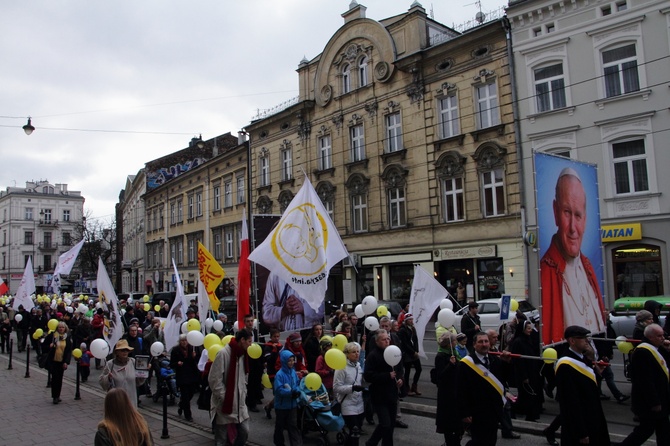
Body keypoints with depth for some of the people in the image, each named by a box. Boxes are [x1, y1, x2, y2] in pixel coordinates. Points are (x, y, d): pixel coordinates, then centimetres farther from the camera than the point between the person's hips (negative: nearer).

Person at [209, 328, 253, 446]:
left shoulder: (242, 354, 8)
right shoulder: (223, 353, -17)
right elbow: (214, 379, -19)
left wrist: (243, 394, 9)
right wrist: (224, 398, -15)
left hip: (239, 403, 7)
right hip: (224, 404, -7)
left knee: (244, 431, 6)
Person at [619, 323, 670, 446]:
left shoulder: (656, 348, 7)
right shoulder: (642, 353, -25)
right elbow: (646, 381, -26)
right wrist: (654, 403, -23)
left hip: (660, 398, 10)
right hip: (649, 402, -10)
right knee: (646, 429, 1)